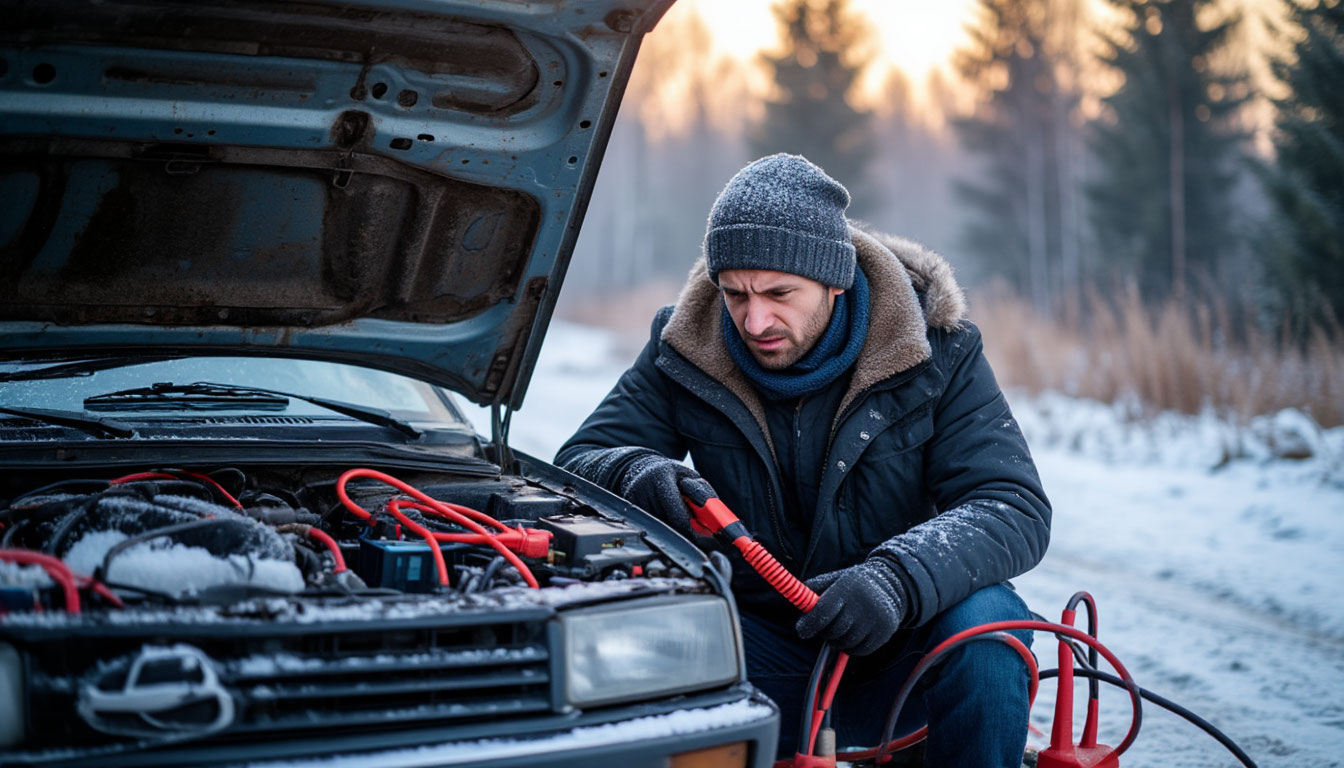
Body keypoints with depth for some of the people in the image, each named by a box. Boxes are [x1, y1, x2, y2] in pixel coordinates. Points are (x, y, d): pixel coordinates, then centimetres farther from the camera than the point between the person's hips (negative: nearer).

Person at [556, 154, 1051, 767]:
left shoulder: (935, 352, -10)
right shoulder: (687, 353, -4)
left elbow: (1017, 508, -17)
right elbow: (578, 462, -1)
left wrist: (899, 578, -38)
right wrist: (639, 474, -28)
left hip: (895, 652, 0)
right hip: (759, 644, 1)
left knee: (985, 619, -33)